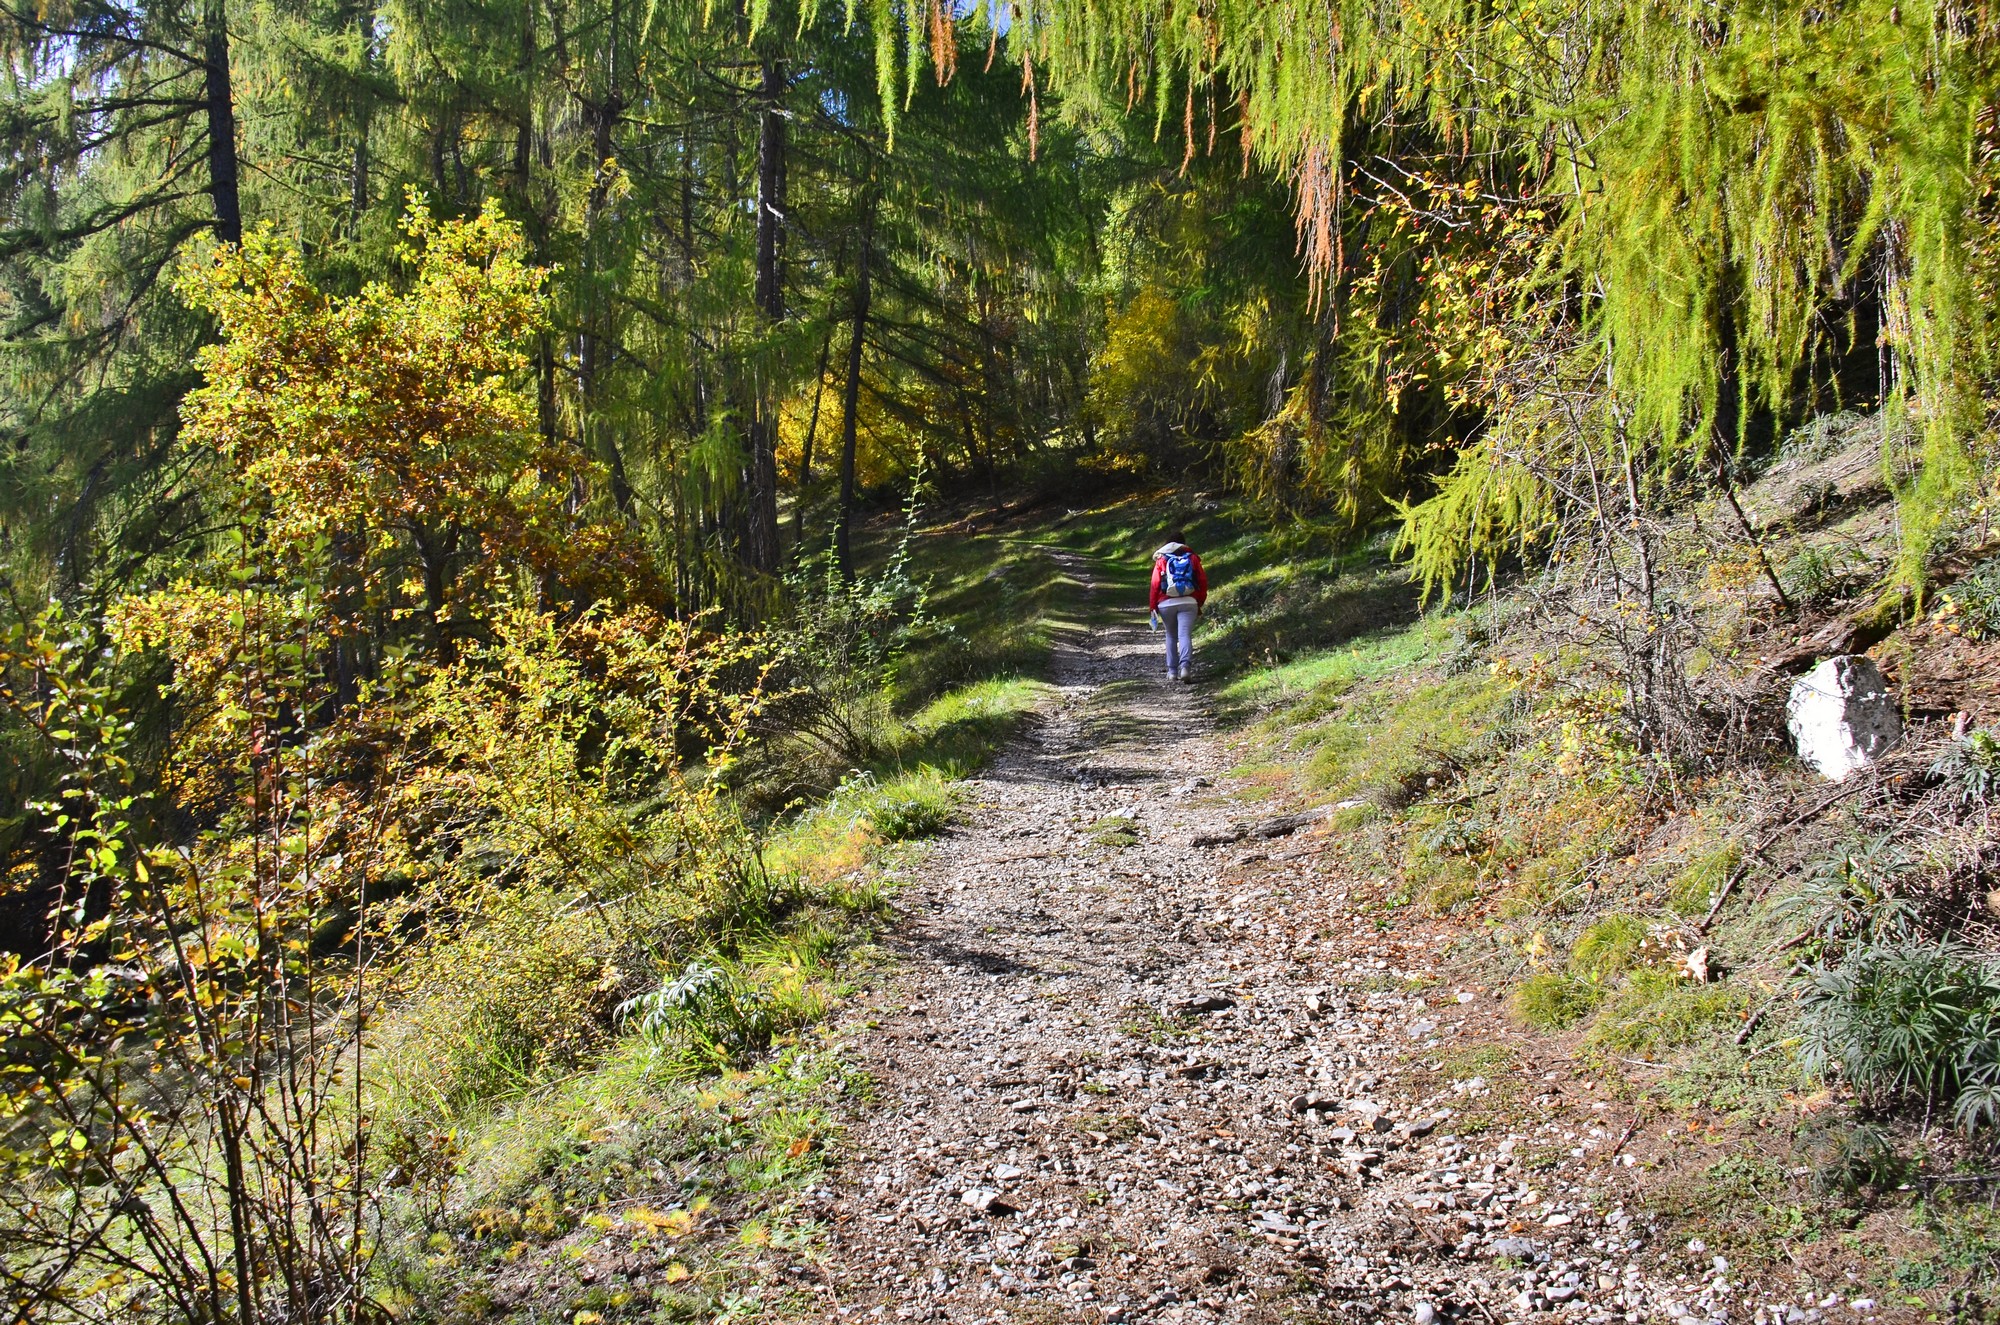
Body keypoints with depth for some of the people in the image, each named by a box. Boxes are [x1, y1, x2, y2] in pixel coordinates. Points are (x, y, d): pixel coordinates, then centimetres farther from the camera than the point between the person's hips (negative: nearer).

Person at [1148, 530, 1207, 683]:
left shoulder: (1161, 560, 7)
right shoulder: (1193, 558, 11)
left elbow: (1155, 584, 1)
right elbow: (1203, 582, 9)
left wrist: (1154, 606, 6)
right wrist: (1200, 604, 19)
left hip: (1166, 603, 0)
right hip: (1189, 603, 0)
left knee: (1171, 636, 16)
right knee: (1185, 635, -9)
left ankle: (1172, 671, 11)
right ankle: (1185, 666, -31)